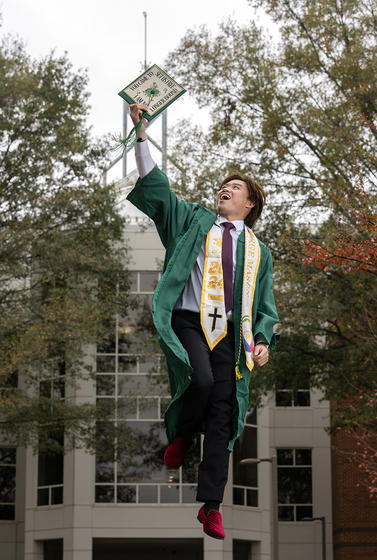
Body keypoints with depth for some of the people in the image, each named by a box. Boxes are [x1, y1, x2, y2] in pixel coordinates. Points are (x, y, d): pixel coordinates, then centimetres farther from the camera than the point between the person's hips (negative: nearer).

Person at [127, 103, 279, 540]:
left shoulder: (258, 250, 18)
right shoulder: (194, 221, 14)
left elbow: (265, 305, 18)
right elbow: (154, 185, 6)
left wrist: (263, 340, -1)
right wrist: (141, 133, -3)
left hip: (229, 332, 2)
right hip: (188, 322, -2)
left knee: (222, 416, -3)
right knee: (201, 380, -30)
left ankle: (211, 507, 2)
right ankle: (180, 435, 3)